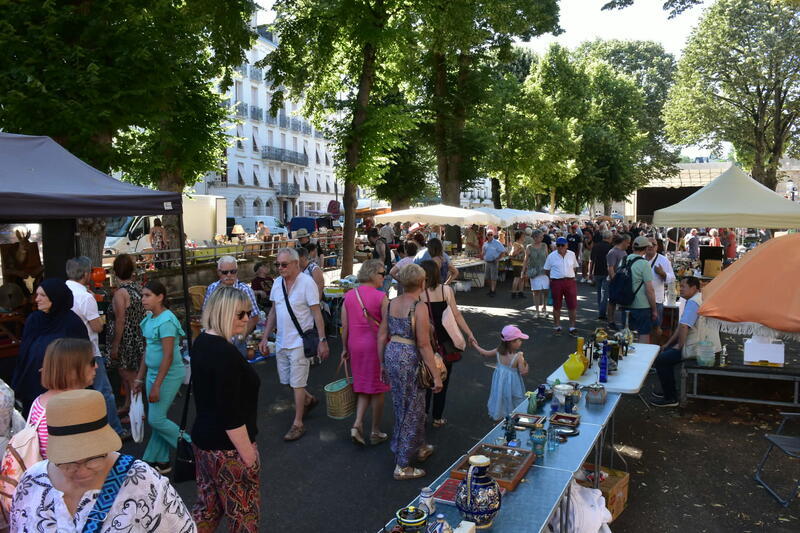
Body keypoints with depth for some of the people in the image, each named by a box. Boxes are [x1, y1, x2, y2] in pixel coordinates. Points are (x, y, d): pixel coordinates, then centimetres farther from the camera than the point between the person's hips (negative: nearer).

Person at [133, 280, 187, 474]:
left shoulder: (166, 320, -19)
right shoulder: (150, 318, 9)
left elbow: (168, 356, -22)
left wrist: (156, 385, -21)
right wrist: (140, 378, 18)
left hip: (168, 374, -9)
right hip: (153, 371, 9)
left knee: (156, 419, -4)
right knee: (156, 418, 13)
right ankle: (160, 461, 24)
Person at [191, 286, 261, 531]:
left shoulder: (201, 343, 3)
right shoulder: (226, 353, -26)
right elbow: (230, 414, -26)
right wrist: (248, 454, -19)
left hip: (203, 438, 9)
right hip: (228, 447, -9)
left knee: (207, 506, 21)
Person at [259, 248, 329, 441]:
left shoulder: (306, 282, -14)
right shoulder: (277, 283, 6)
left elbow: (317, 313, -14)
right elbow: (273, 312, 14)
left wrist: (322, 340, -16)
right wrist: (265, 338, 12)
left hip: (299, 341, -7)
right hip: (281, 340, 7)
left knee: (297, 383, -1)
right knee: (286, 381, 17)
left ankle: (298, 424, 12)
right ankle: (308, 400, 43)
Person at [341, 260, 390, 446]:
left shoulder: (349, 296, 2)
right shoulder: (381, 297, -13)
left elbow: (344, 326, 5)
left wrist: (345, 349, 14)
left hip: (356, 346, 5)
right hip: (376, 345, -4)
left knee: (363, 387, 19)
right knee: (377, 389, 10)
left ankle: (357, 424, 4)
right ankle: (376, 432, 20)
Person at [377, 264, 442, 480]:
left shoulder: (391, 304, 3)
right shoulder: (419, 307, -18)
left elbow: (382, 336, 7)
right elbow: (423, 345, -18)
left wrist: (382, 363, 18)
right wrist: (436, 375, -13)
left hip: (391, 355, 8)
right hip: (410, 359, -7)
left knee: (405, 406, 23)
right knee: (411, 411, 6)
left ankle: (420, 448, 43)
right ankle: (402, 466, 15)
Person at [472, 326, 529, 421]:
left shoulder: (498, 351, -13)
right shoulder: (518, 357, -27)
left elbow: (485, 353, 1)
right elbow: (523, 372, -22)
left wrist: (475, 345, 15)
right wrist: (526, 366, -2)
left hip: (500, 380, 5)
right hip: (511, 383, -5)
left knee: (500, 395, 23)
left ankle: (497, 416, 40)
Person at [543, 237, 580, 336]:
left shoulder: (572, 254, 5)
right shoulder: (551, 256, -2)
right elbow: (546, 270, 6)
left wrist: (570, 275, 9)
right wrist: (552, 277, 6)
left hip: (570, 282, 2)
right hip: (556, 282, -2)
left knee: (573, 305, -1)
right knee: (557, 306, 8)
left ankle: (572, 327, 10)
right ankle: (557, 326, 22)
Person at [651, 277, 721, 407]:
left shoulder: (693, 302, -19)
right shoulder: (699, 300, 17)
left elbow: (684, 327, -29)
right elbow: (681, 326, 19)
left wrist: (680, 346, -13)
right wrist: (668, 343, 18)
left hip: (697, 348, -11)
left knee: (660, 360, -10)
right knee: (666, 351, 21)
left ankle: (670, 398, -2)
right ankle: (668, 391, 25)